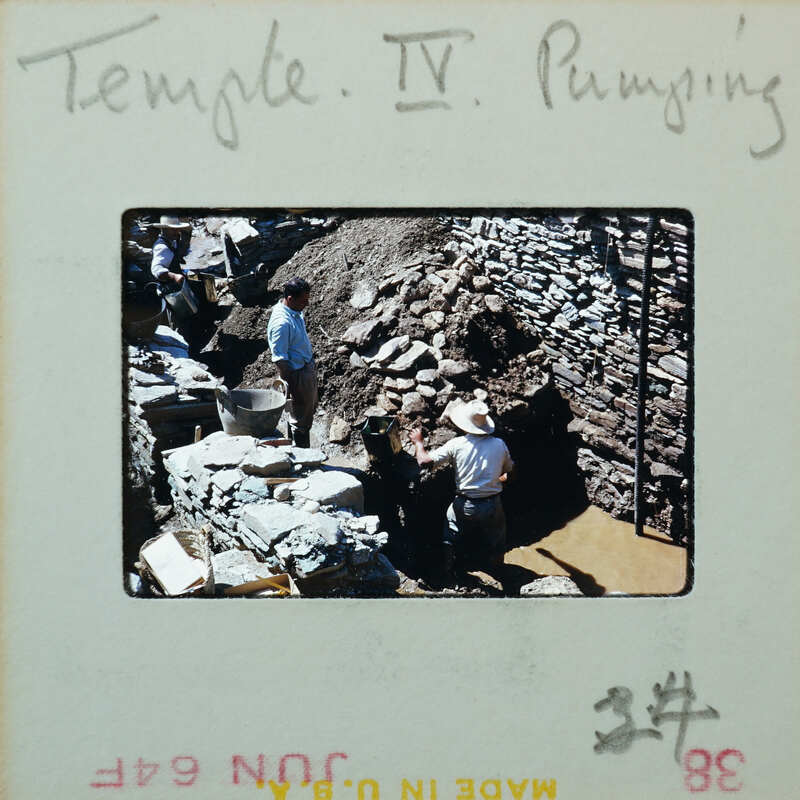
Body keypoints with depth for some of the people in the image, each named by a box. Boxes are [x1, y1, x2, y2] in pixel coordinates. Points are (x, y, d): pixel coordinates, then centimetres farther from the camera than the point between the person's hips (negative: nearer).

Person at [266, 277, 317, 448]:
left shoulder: (295, 311, -1)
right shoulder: (281, 323, -30)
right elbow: (280, 359, -26)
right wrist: (291, 387, -21)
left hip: (308, 367, 10)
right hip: (297, 374, -10)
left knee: (310, 408, 25)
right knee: (301, 420, 5)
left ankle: (296, 449, 41)